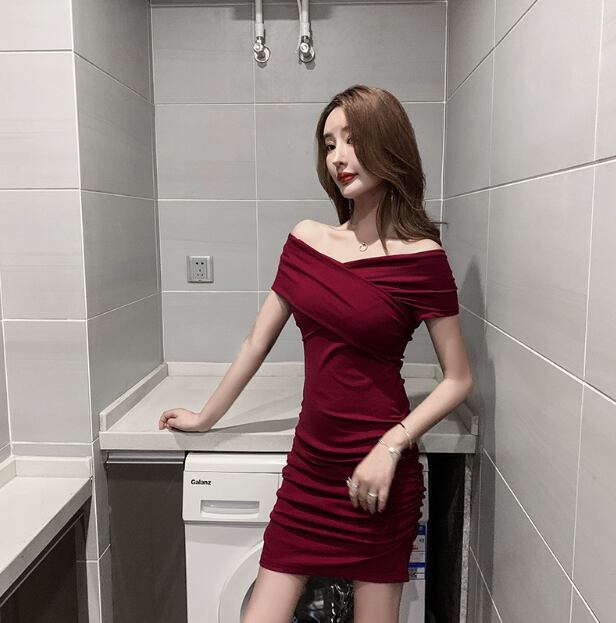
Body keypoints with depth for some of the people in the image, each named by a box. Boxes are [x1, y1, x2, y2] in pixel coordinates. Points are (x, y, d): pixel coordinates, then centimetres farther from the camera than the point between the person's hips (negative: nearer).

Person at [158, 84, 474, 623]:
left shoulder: (420, 256, -9)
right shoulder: (307, 239, 4)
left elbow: (458, 379, -5)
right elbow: (258, 342, 10)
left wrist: (392, 444, -17)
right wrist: (206, 418, 16)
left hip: (375, 475, -4)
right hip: (309, 463, 4)